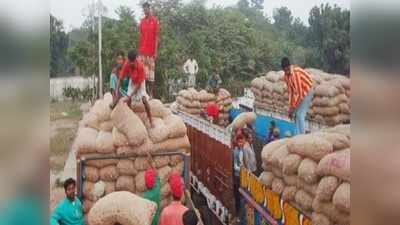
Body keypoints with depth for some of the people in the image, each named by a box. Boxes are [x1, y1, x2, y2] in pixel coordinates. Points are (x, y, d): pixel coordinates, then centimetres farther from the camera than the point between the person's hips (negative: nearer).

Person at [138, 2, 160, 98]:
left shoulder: (155, 20, -2)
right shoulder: (142, 21, 10)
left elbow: (156, 37, -4)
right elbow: (140, 36, 12)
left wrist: (156, 51, -8)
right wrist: (139, 50, 8)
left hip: (151, 51, -3)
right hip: (142, 51, 4)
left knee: (151, 72, 0)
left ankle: (151, 94, 4)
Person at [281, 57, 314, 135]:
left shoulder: (296, 73, -31)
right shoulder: (286, 76, -6)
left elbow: (299, 93, -29)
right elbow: (291, 91, 0)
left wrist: (293, 107, -24)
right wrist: (290, 107, -3)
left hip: (307, 91, -8)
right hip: (300, 93, 8)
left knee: (300, 114, -14)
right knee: (296, 114, 6)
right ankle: (297, 135, 13)